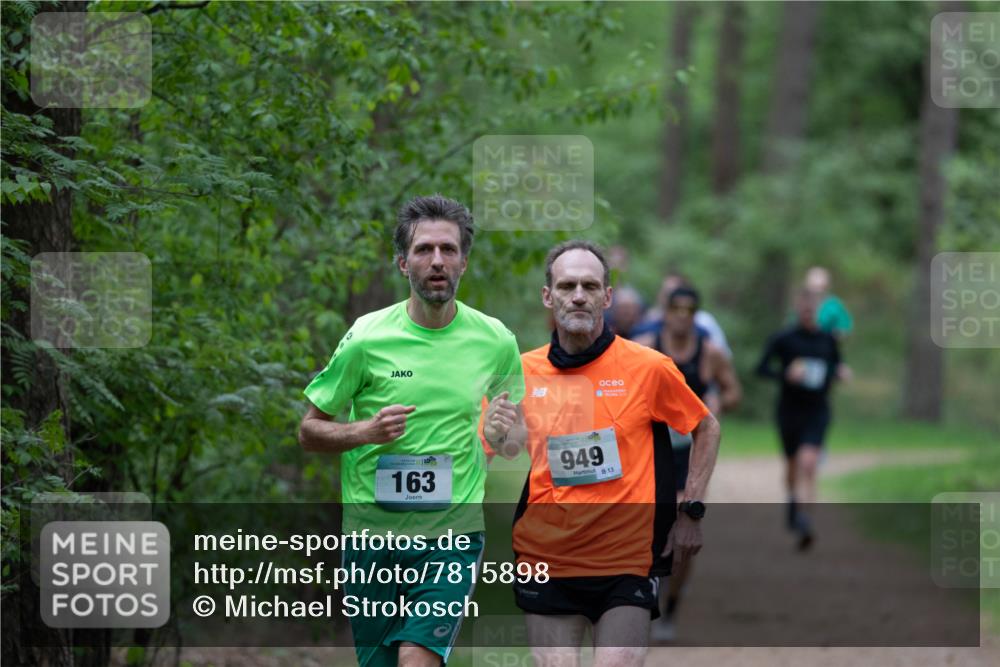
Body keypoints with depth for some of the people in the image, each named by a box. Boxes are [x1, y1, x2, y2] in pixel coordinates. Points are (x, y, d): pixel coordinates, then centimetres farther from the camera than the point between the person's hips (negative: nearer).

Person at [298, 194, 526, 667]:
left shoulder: (496, 341, 2)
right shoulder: (366, 337, -3)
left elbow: (513, 443, 16)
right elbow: (309, 431, 4)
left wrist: (505, 433, -8)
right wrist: (367, 431, -15)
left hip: (454, 533, 0)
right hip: (371, 530, 1)